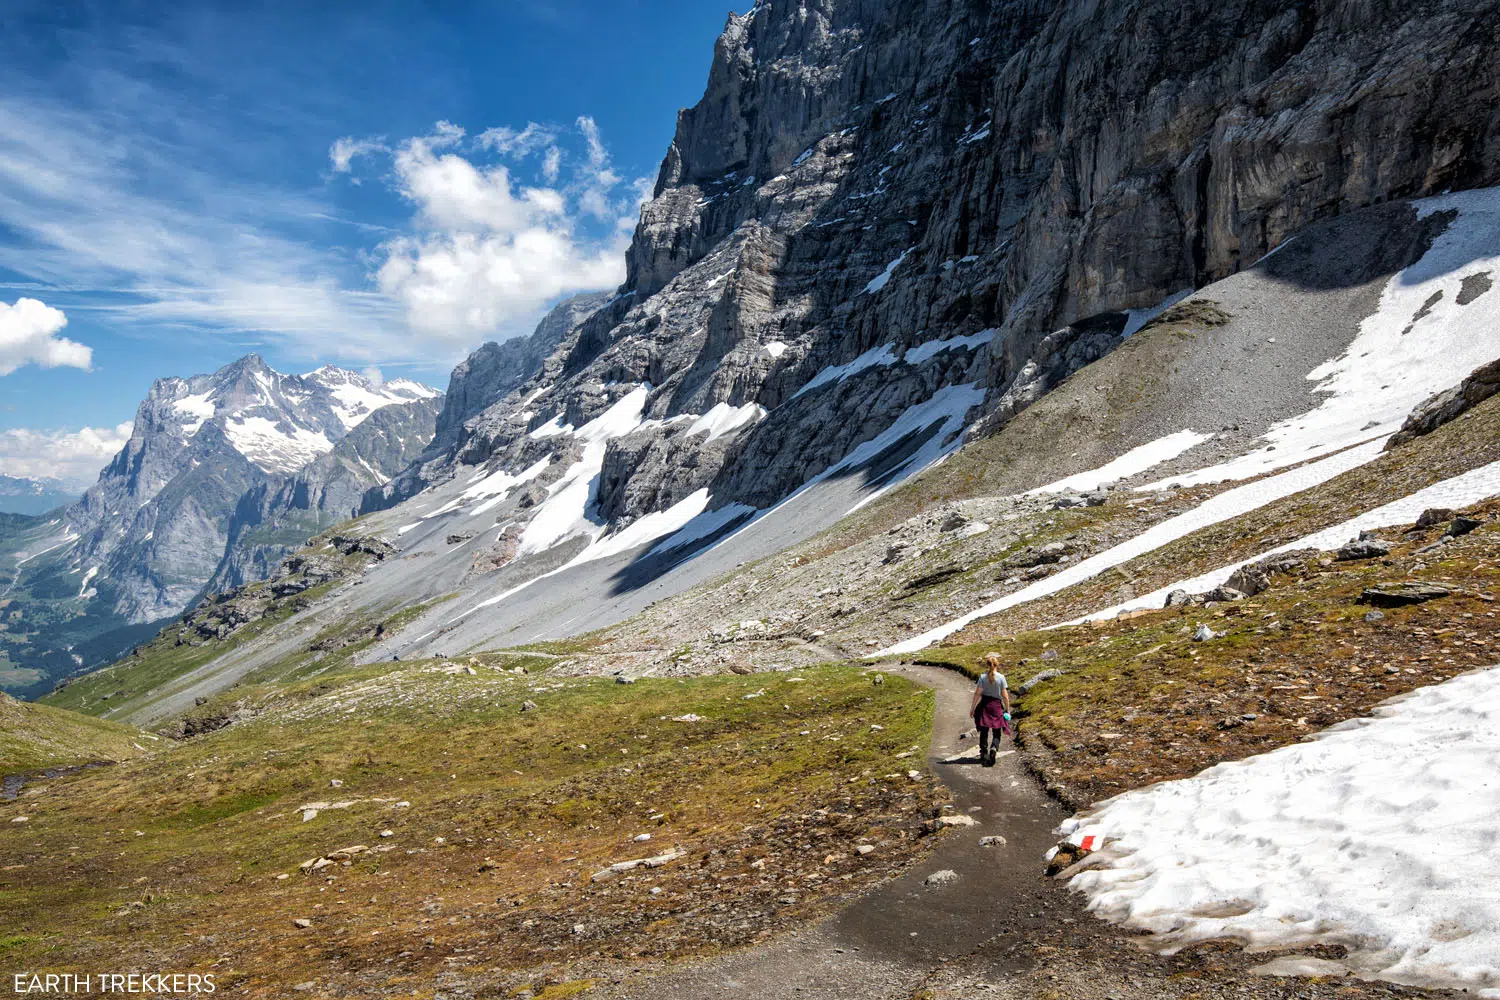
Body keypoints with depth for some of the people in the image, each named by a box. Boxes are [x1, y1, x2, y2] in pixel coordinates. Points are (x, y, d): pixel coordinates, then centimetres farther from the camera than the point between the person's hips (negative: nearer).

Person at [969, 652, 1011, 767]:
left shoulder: (982, 677, -6)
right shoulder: (1001, 677, -7)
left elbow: (977, 693, -7)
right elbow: (1005, 695, -6)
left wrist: (972, 707, -1)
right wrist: (1007, 709, 3)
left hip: (984, 705, 1)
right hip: (996, 706, -1)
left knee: (984, 731, 12)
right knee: (996, 732, 8)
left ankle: (984, 752, 13)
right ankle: (994, 748, -18)